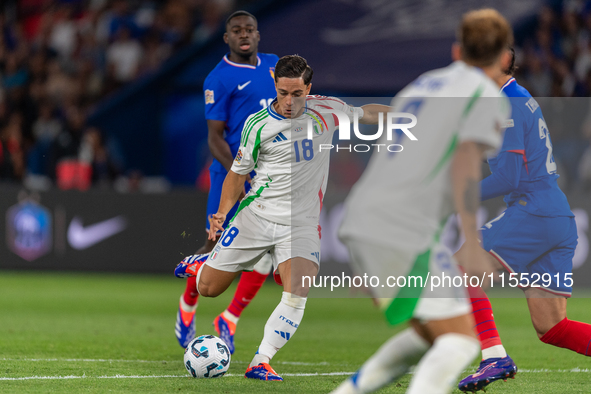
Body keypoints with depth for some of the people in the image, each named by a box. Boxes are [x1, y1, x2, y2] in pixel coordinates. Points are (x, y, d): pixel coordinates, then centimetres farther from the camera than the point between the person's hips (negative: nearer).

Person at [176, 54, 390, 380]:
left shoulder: (327, 109, 2)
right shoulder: (258, 124, -5)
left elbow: (366, 113, 22)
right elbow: (238, 173, 4)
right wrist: (222, 213, -9)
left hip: (302, 223, 1)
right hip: (257, 215, -1)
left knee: (296, 295, -24)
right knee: (207, 289, 2)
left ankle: (260, 362, -18)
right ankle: (201, 265, 38)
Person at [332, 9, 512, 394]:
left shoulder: (424, 83, 23)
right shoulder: (488, 96, -1)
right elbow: (466, 164, -14)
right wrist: (473, 246, -17)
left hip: (359, 222, 8)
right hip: (407, 234, -8)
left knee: (429, 336, 17)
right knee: (460, 342, -5)